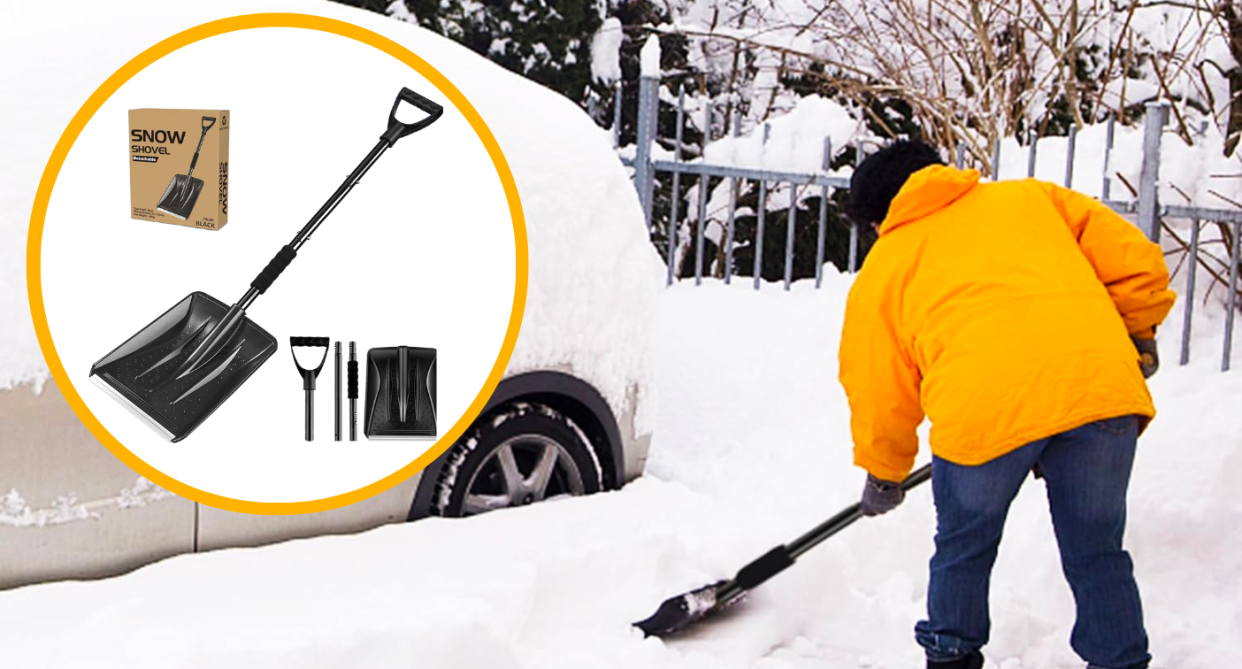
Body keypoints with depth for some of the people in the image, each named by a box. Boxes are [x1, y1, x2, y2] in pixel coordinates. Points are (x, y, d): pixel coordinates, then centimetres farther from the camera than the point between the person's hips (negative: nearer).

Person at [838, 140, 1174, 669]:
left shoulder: (881, 268, 23)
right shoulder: (1028, 197, 27)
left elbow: (880, 388, 24)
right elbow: (1134, 259, 20)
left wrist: (884, 475, 39)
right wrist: (1136, 338, 36)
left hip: (984, 405, -2)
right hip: (1101, 386, 2)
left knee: (963, 552, 23)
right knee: (1097, 555, 19)